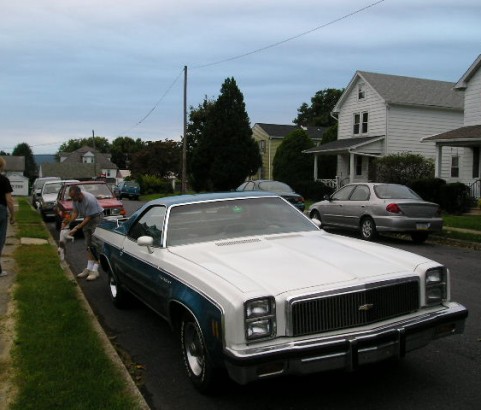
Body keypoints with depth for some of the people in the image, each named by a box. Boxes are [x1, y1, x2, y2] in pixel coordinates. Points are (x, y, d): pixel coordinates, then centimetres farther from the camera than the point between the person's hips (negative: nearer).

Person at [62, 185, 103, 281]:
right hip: (87, 219, 8)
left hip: (97, 217, -8)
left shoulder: (89, 200, -32)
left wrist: (76, 228, -27)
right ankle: (89, 268, 15)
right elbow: (76, 212, 3)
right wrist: (68, 222, -12)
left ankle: (95, 270, -12)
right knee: (88, 245, 9)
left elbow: (89, 218, -27)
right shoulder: (75, 198, -9)